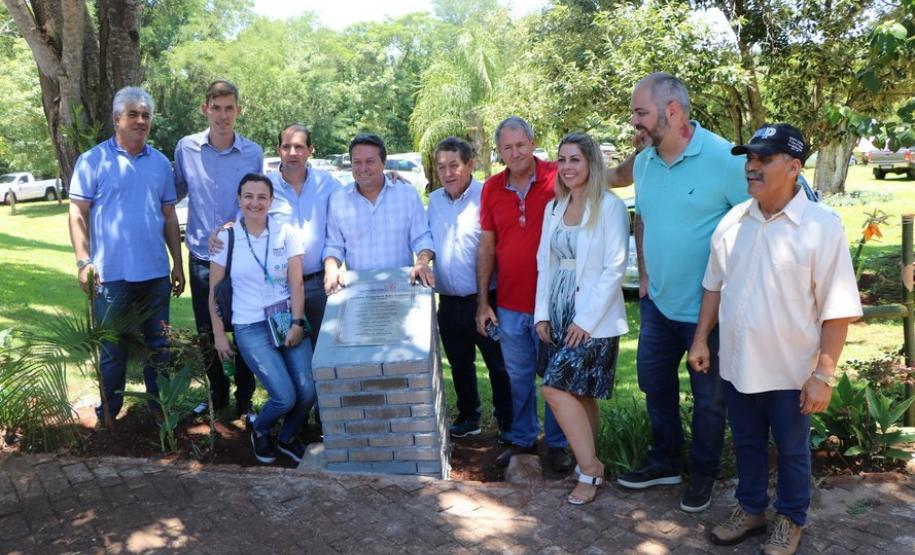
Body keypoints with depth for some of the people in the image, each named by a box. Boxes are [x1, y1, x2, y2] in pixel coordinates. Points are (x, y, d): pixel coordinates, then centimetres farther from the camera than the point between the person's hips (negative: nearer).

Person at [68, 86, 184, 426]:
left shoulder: (161, 163, 9)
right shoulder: (93, 160, -2)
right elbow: (78, 214, -4)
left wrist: (177, 264, 10)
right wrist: (83, 261, -13)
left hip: (155, 273, 4)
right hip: (111, 273, -3)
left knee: (158, 345, 13)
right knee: (112, 349, 8)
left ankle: (160, 406, 27)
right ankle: (108, 414, 23)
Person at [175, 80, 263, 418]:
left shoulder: (253, 153, -4)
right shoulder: (186, 148, -1)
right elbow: (177, 192, 13)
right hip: (201, 256, 2)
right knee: (206, 332, 11)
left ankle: (244, 399, 23)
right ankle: (217, 393, 30)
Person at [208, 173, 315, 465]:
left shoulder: (286, 233, 1)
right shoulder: (226, 238, -2)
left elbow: (296, 283, -1)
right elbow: (214, 290, 4)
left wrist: (297, 323, -10)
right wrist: (219, 334, 3)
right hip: (250, 328, -2)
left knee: (308, 391, -12)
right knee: (285, 397, -14)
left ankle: (287, 438, 21)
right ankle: (259, 432, 23)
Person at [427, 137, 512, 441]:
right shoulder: (434, 200, 9)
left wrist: (489, 302, -15)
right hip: (449, 301, 6)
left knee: (499, 365, 5)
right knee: (460, 365, 20)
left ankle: (507, 424, 21)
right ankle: (468, 417, 37)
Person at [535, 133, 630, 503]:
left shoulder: (610, 206, -8)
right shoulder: (553, 208, 11)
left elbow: (615, 267, -13)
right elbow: (545, 263, 12)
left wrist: (585, 319, -16)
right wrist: (542, 313, 4)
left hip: (593, 319, -6)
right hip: (558, 316, 6)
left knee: (555, 388, -12)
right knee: (578, 394, 11)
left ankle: (589, 469, 3)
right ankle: (589, 466, 25)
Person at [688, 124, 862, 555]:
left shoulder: (822, 227, -16)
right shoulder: (732, 221, 0)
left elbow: (837, 310, -15)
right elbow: (715, 286, 10)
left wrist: (823, 375, -16)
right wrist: (700, 339, 8)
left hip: (790, 372, -4)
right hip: (736, 366, 4)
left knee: (791, 450, 16)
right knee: (746, 444, 21)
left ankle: (790, 520, 38)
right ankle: (751, 509, 42)